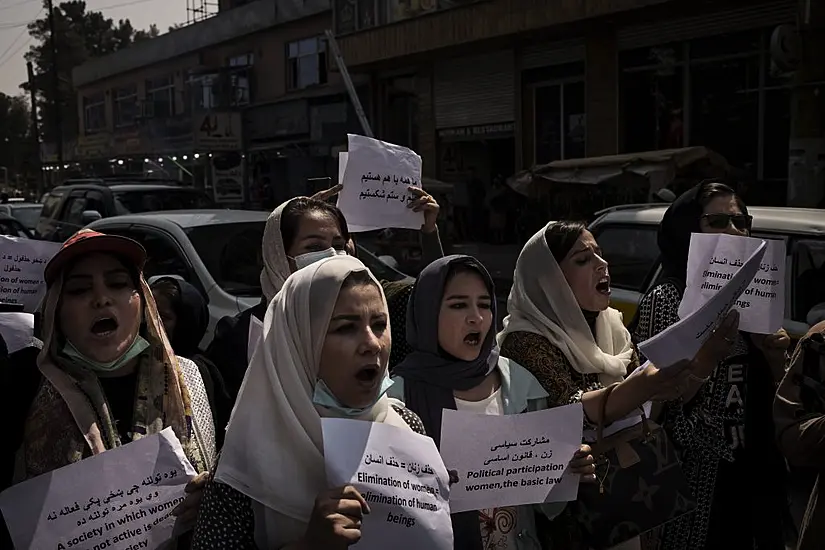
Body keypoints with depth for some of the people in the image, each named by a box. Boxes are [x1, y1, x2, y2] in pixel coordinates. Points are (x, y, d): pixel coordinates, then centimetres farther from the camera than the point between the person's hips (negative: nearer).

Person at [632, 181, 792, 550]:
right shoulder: (666, 298, -11)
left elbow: (775, 394, 12)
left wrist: (775, 356, -7)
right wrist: (707, 357, -29)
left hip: (753, 473, 6)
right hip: (697, 476, -6)